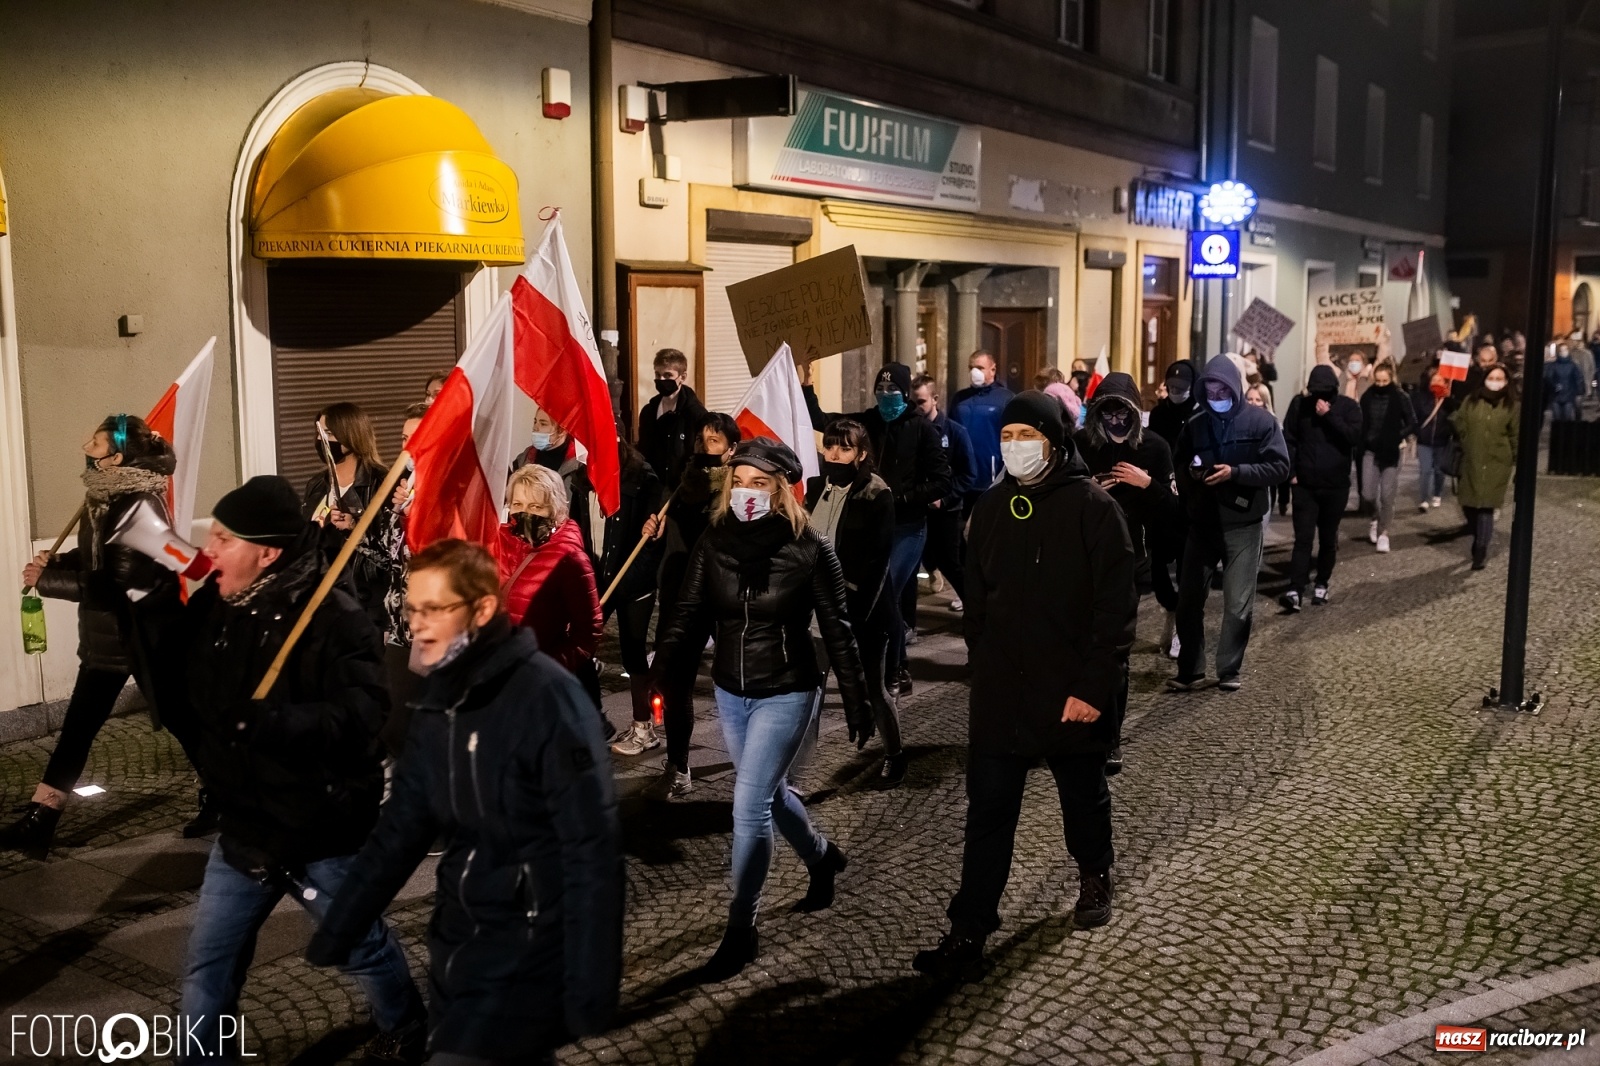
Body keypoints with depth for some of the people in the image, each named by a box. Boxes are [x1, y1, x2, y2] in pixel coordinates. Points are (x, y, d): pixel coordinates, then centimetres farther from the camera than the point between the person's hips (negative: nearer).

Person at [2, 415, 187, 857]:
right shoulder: (109, 497, 7)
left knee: (180, 718, 6)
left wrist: (46, 581, -19)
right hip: (107, 636, 9)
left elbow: (117, 581, -26)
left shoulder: (140, 505, -22)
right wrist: (54, 562, -2)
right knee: (75, 729, 10)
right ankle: (37, 823, 15)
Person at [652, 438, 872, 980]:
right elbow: (690, 615, -3)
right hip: (730, 691, 5)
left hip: (786, 693, -5)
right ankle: (822, 858, 49)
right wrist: (664, 674, -16)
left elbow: (836, 631, -7)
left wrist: (857, 703, -4)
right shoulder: (714, 543, -3)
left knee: (749, 806, -9)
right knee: (769, 793, 20)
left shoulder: (809, 549, -13)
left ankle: (741, 930, 5)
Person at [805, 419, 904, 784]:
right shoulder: (816, 487, 6)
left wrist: (857, 611, -19)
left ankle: (894, 754, 26)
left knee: (871, 684, 7)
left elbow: (876, 561, -14)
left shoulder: (877, 495, -10)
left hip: (859, 607, -5)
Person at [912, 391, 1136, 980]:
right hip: (999, 694, 3)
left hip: (1073, 694, -3)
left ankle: (1094, 876, 46)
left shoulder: (1092, 507, -12)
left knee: (1083, 795, 19)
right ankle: (969, 931, 9)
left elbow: (1117, 607, -14)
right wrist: (983, 666, 11)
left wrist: (1094, 688, -18)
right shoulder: (992, 507, 4)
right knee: (987, 814, 3)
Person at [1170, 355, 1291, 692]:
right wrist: (1190, 474, -10)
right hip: (1201, 524, 3)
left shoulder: (1261, 421, -3)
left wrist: (1236, 472, -20)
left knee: (1238, 604, 3)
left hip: (1243, 525, -3)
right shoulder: (1195, 425, 8)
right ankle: (1190, 671, 12)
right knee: (1189, 599, 3)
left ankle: (1229, 670, 14)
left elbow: (1279, 466, -9)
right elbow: (1178, 469, 13)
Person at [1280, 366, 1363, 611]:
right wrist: (1291, 472, -5)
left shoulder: (1348, 406, -1)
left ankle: (1322, 584, 25)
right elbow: (1288, 439, 2)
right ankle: (1295, 590, -13)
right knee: (1303, 538, -7)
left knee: (1328, 539, 10)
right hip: (1304, 484, 0)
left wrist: (1329, 415, -19)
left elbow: (1354, 435, -16)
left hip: (1336, 485, 0)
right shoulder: (1300, 404, 0)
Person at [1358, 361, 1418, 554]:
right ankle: (1377, 517, 32)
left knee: (1387, 495, -1)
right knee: (1368, 494, 0)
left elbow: (1412, 424, -1)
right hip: (1370, 451, 2)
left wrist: (1399, 437, -13)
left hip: (1391, 453, -2)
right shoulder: (1367, 397, 0)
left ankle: (1383, 532, 14)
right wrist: (1361, 445, -2)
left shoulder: (1401, 398, -7)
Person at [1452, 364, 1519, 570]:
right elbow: (1461, 427, 8)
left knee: (1485, 507, -10)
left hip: (1496, 464, -3)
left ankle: (1481, 552, -7)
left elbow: (1516, 437, 3)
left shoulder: (1512, 406, 2)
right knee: (1469, 504, 6)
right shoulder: (1471, 401, 8)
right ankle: (1479, 542, 29)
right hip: (1470, 462, 3)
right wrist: (1454, 419, -11)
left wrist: (1518, 463, 3)